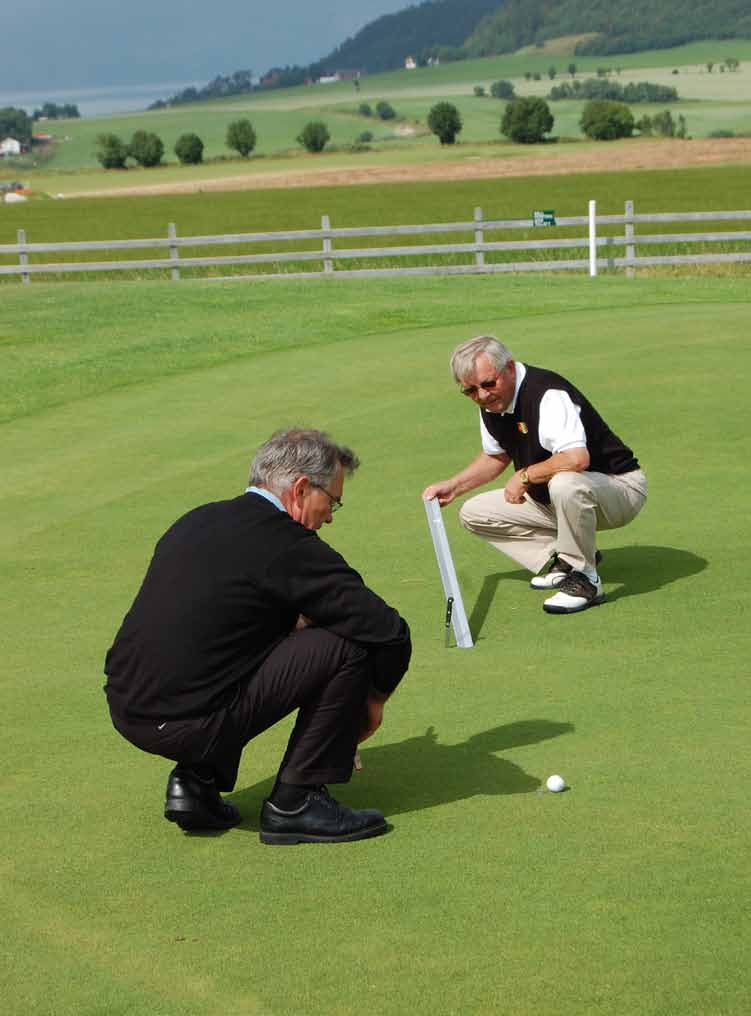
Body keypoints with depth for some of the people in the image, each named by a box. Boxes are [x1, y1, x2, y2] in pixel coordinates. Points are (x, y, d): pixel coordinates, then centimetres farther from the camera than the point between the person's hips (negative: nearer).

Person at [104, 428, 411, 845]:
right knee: (349, 643, -5)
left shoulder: (197, 520, 15)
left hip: (127, 710, 8)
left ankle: (194, 782, 18)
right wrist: (373, 700, 11)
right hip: (190, 722, -8)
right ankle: (293, 804, 3)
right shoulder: (288, 544, -8)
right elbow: (389, 632, -8)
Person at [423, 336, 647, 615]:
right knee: (474, 513, 4)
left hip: (619, 487, -9)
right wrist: (453, 486, 8)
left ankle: (584, 579, -22)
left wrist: (524, 476, -28)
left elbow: (576, 459, -42)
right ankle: (562, 560, 2)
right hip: (552, 498, 9)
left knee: (566, 483, -43)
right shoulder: (491, 403, 0)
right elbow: (496, 456, 20)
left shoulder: (548, 394, -28)